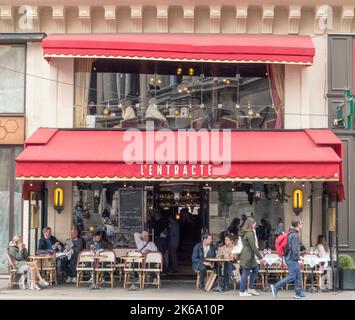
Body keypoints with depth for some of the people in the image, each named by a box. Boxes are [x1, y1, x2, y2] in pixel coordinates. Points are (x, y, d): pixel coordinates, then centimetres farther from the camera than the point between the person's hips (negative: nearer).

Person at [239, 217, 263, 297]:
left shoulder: (245, 233, 12)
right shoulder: (249, 233, -18)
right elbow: (253, 246, -18)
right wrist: (260, 257, -15)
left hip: (249, 256, 10)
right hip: (248, 256, -10)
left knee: (255, 270, 17)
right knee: (246, 273, -1)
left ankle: (251, 289, 22)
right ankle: (242, 292, 8)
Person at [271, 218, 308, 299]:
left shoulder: (291, 234, 14)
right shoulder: (295, 235, -17)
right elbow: (294, 249, -22)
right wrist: (297, 258, -15)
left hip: (289, 258, 10)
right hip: (292, 259, -10)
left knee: (298, 276, 11)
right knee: (291, 277, -7)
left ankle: (299, 293, 13)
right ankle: (276, 287, -4)